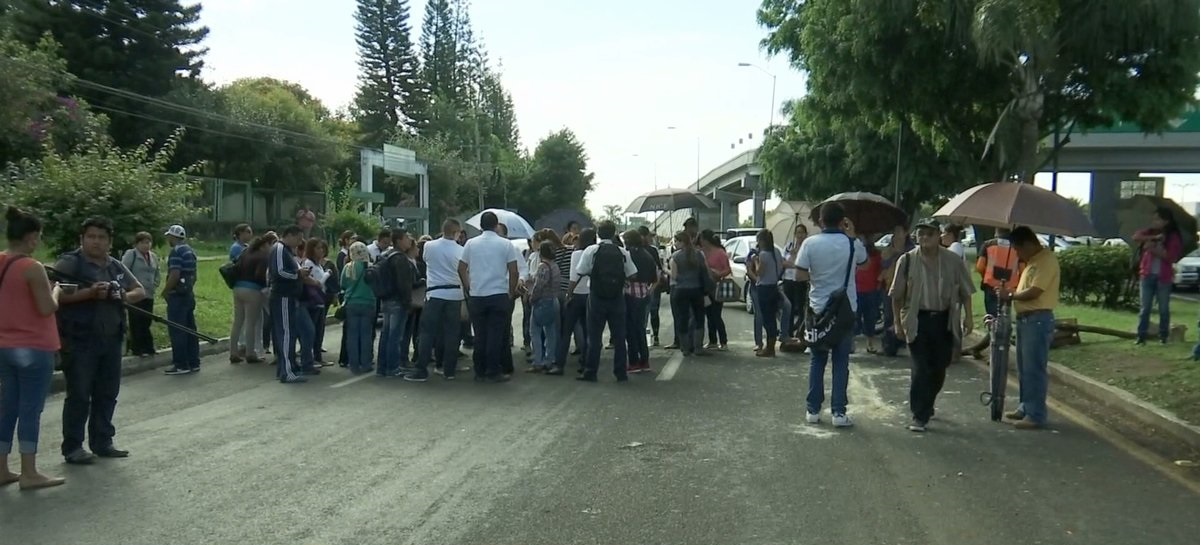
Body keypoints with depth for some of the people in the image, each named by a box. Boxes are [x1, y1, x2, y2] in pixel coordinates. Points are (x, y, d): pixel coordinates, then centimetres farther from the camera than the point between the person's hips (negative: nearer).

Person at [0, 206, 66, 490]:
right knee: (30, 410, -1)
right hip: (34, 349, -8)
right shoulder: (32, 268, -17)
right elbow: (47, 308, -18)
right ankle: (29, 474, 5)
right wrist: (55, 290, 0)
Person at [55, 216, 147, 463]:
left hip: (111, 341, 7)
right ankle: (72, 447, 7)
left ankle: (102, 442, 23)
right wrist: (89, 293, -26)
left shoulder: (116, 266, 13)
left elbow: (141, 291, 15)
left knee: (107, 394, 12)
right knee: (79, 395, -2)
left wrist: (124, 296, -7)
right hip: (79, 342, -6)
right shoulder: (69, 263, -6)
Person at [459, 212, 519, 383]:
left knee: (480, 335, 9)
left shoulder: (471, 244, 4)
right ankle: (493, 373, 0)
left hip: (476, 296, 3)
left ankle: (480, 371, 13)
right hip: (499, 294, -2)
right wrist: (512, 291, 8)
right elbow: (513, 272, -3)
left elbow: (461, 269, 6)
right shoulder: (505, 244, -2)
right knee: (495, 335, 0)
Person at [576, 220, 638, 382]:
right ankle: (621, 373, 11)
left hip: (597, 297, -1)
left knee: (594, 336, 6)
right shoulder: (623, 252, -1)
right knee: (619, 336, 8)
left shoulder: (591, 251, -6)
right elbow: (631, 274, -1)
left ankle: (590, 373, 9)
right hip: (617, 297, 1)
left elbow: (581, 272, -7)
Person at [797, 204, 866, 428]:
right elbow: (864, 260, 16)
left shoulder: (810, 243, -9)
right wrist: (852, 235, 19)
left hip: (818, 309, 0)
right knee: (841, 363, 5)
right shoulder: (852, 243, -5)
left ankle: (813, 410, 13)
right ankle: (838, 412, 4)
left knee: (817, 361, 10)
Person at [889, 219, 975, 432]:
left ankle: (926, 406, 34)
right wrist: (897, 322, -1)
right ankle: (920, 416, 2)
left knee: (939, 369, 12)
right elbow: (897, 295, 1)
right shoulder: (907, 260, -4)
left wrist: (968, 317, 0)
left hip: (945, 320, 2)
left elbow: (965, 292, 6)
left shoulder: (953, 260, 0)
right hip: (918, 320, -2)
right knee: (920, 370, -5)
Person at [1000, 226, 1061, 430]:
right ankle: (1026, 407, 26)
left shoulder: (1046, 260, -15)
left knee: (1034, 369, -6)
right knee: (1024, 368, 16)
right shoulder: (1033, 260, 17)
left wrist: (1010, 295, -8)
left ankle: (1036, 415, -1)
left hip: (1038, 320, -10)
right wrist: (1010, 294, 0)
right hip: (1025, 318, 10)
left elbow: (1034, 292, -21)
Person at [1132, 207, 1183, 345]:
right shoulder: (1149, 232, 7)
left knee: (1164, 309, 5)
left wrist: (1153, 248, -21)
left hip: (1163, 277, -2)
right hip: (1147, 275, 3)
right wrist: (1154, 238, -20)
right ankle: (1141, 336, 4)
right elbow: (1136, 237, -12)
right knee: (1144, 308, 2)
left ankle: (1163, 336, 14)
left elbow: (1170, 256, -13)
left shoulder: (1173, 237, -2)